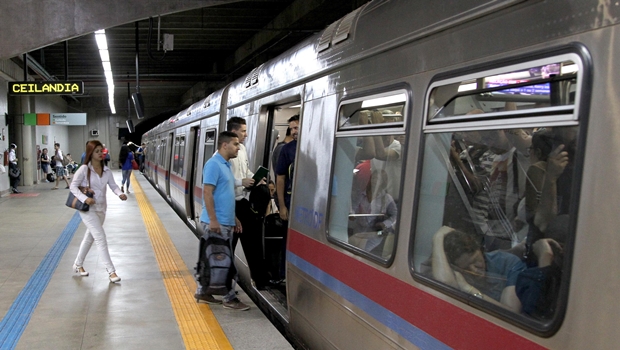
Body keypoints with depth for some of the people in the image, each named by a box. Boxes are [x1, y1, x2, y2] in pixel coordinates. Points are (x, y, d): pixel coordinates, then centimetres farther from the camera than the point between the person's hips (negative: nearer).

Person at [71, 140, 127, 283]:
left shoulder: (106, 170, 3)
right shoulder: (84, 169, -12)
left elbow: (113, 185, -2)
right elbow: (73, 186, -12)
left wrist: (120, 194, -23)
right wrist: (84, 198, -26)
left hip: (101, 208, 7)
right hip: (88, 209, -6)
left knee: (90, 237, 20)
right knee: (101, 238, -11)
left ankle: (78, 265, 39)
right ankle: (111, 271, -9)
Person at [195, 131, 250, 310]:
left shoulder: (225, 165, 16)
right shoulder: (214, 164, -14)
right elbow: (207, 193, -20)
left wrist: (234, 218, 21)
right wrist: (213, 220, -23)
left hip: (226, 222, 9)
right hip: (216, 223, -9)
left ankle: (204, 291, 25)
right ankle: (230, 297, 6)